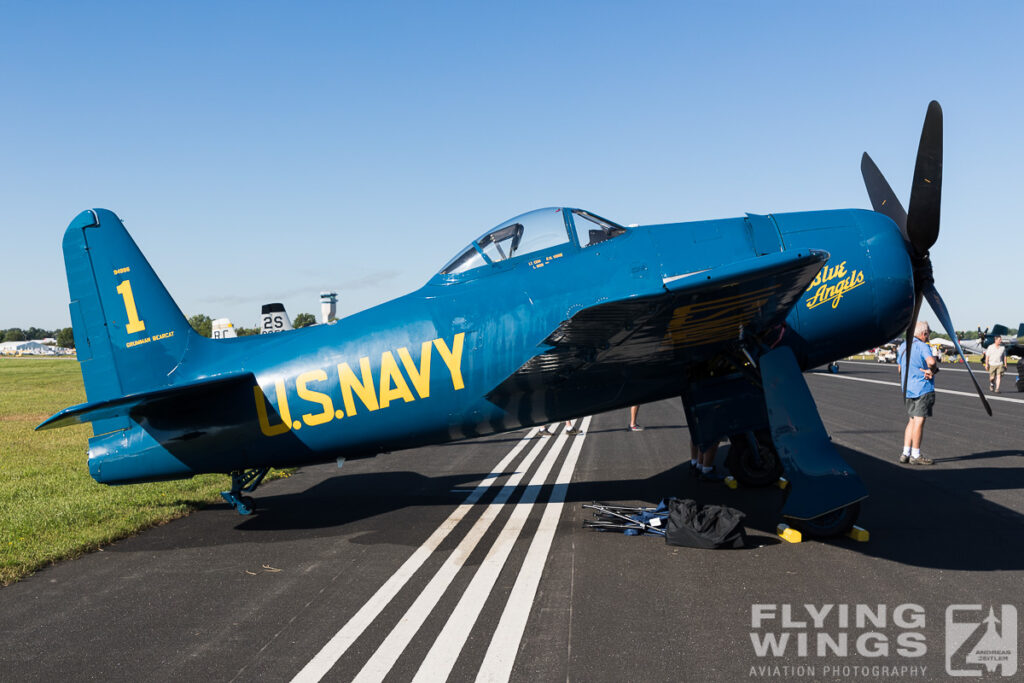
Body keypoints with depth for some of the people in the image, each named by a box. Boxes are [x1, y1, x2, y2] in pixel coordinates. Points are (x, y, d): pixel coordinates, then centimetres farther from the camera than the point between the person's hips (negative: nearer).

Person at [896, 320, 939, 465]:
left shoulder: (903, 346, 13)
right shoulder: (922, 346, -12)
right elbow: (931, 361, -32)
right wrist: (932, 370, -12)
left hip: (907, 389, 8)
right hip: (923, 388, -8)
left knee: (912, 420, 14)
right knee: (919, 420, -3)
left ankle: (906, 453, 11)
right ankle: (915, 456, 1)